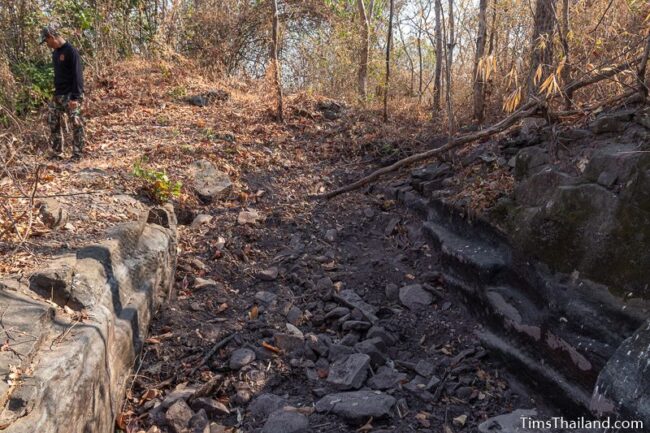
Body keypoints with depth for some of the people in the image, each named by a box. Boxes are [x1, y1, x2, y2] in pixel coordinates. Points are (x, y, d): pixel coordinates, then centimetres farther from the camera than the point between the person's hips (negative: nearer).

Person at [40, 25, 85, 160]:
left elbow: (77, 75, -17)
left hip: (71, 96, -9)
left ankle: (77, 155, -2)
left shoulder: (71, 51, -12)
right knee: (53, 122, 9)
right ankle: (57, 153, 18)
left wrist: (75, 97, -21)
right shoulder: (55, 53, 15)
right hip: (58, 95, 9)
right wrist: (55, 91, 17)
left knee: (76, 124, -7)